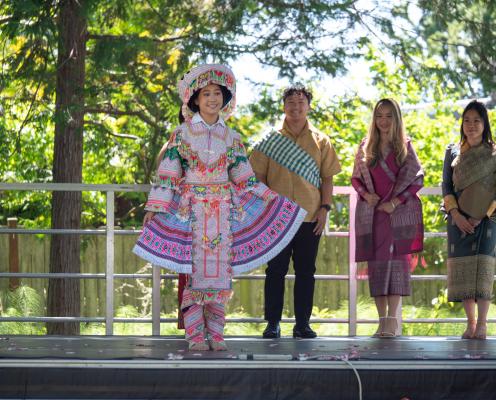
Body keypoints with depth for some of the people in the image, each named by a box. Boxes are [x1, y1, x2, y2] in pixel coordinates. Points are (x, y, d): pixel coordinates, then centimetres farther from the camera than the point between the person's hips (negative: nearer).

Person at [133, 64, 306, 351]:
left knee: (220, 268, 0)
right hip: (191, 207, -2)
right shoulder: (182, 134, 3)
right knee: (193, 268, -6)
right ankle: (195, 335, -2)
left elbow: (245, 178, 14)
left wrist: (273, 200, 10)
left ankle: (215, 334, 5)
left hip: (223, 209, 2)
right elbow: (167, 174, 0)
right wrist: (154, 208, -7)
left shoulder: (232, 138, 10)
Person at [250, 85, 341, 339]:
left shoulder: (320, 141, 9)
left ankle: (303, 323, 9)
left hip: (310, 217, 1)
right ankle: (273, 323, 5)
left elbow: (327, 177, 9)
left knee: (306, 271, 4)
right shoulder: (271, 139, 5)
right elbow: (259, 177, 4)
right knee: (275, 270, 0)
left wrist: (324, 208, -1)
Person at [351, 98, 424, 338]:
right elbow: (355, 178, 14)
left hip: (399, 212, -2)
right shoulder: (366, 147, 11)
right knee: (376, 263, 0)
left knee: (397, 260, -10)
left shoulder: (405, 147, 5)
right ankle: (382, 320, 2)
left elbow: (417, 179, 1)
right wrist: (366, 194, -6)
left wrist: (395, 202, -10)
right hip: (371, 212, 2)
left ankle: (392, 319, -10)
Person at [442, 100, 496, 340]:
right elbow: (446, 187, 7)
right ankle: (470, 322, 3)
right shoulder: (453, 152, 10)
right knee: (462, 268, -3)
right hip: (459, 219, 2)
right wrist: (456, 215, -7)